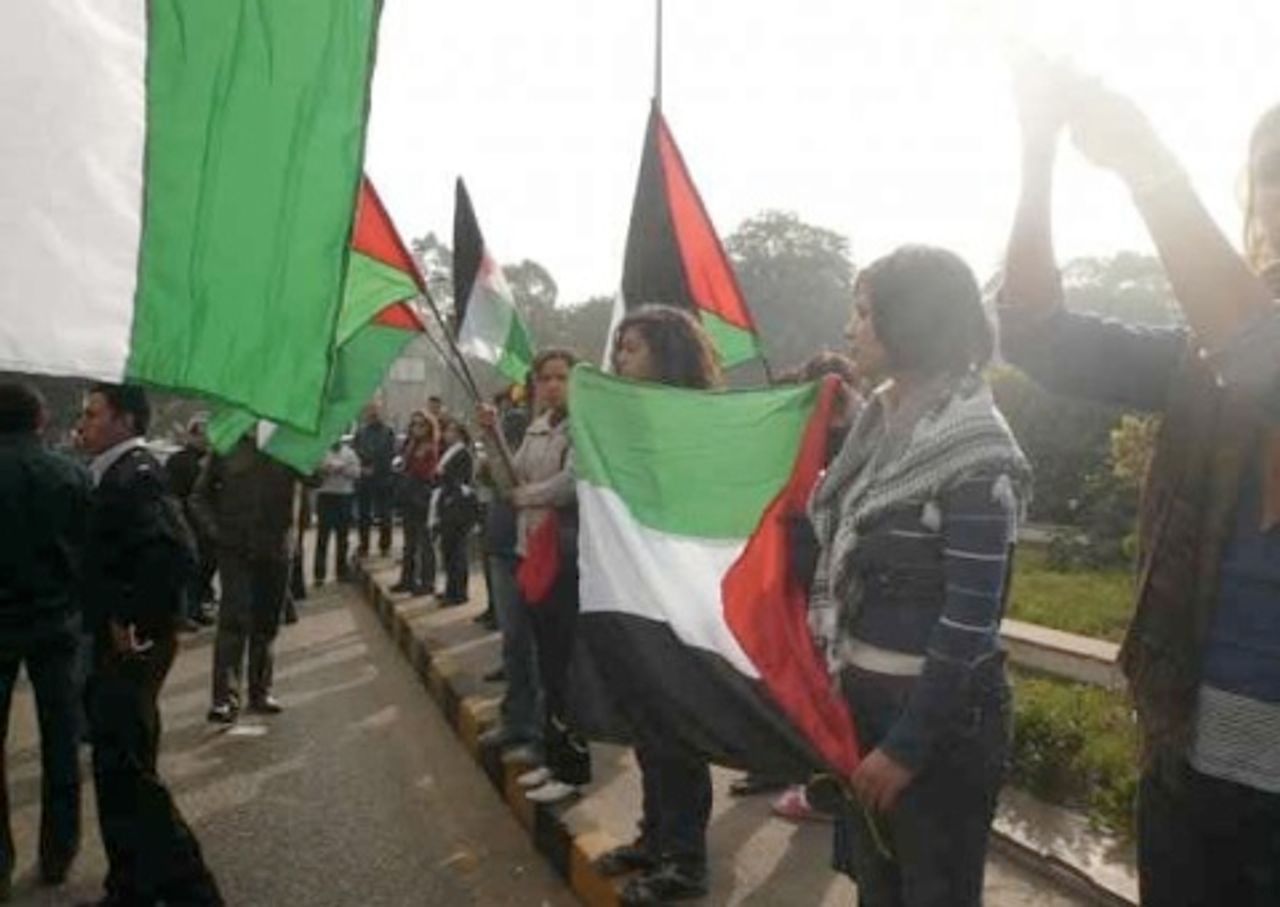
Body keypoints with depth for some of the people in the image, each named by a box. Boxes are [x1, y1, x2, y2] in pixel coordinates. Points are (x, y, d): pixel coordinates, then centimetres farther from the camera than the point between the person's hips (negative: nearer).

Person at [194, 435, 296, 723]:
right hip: (235, 548, -1)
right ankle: (225, 696, -2)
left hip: (275, 547, 1)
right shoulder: (228, 446, 3)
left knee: (267, 623, 9)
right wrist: (214, 527, -3)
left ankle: (260, 690, 21)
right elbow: (202, 492, 10)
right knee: (234, 620, -7)